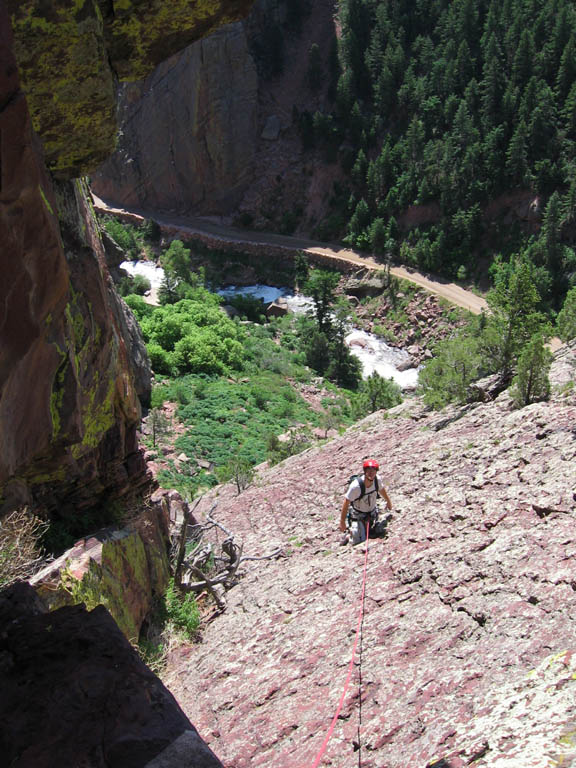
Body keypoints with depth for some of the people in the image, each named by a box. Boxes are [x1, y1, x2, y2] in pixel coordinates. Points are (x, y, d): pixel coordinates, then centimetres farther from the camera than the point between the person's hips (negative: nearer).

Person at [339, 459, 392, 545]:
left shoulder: (377, 479, -21)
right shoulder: (356, 485, -36)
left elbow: (381, 489, 4)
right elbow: (346, 503, -26)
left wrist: (388, 501, 22)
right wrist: (342, 522, -21)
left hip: (372, 512, 5)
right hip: (358, 516, -5)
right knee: (359, 541, -8)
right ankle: (349, 532, 22)